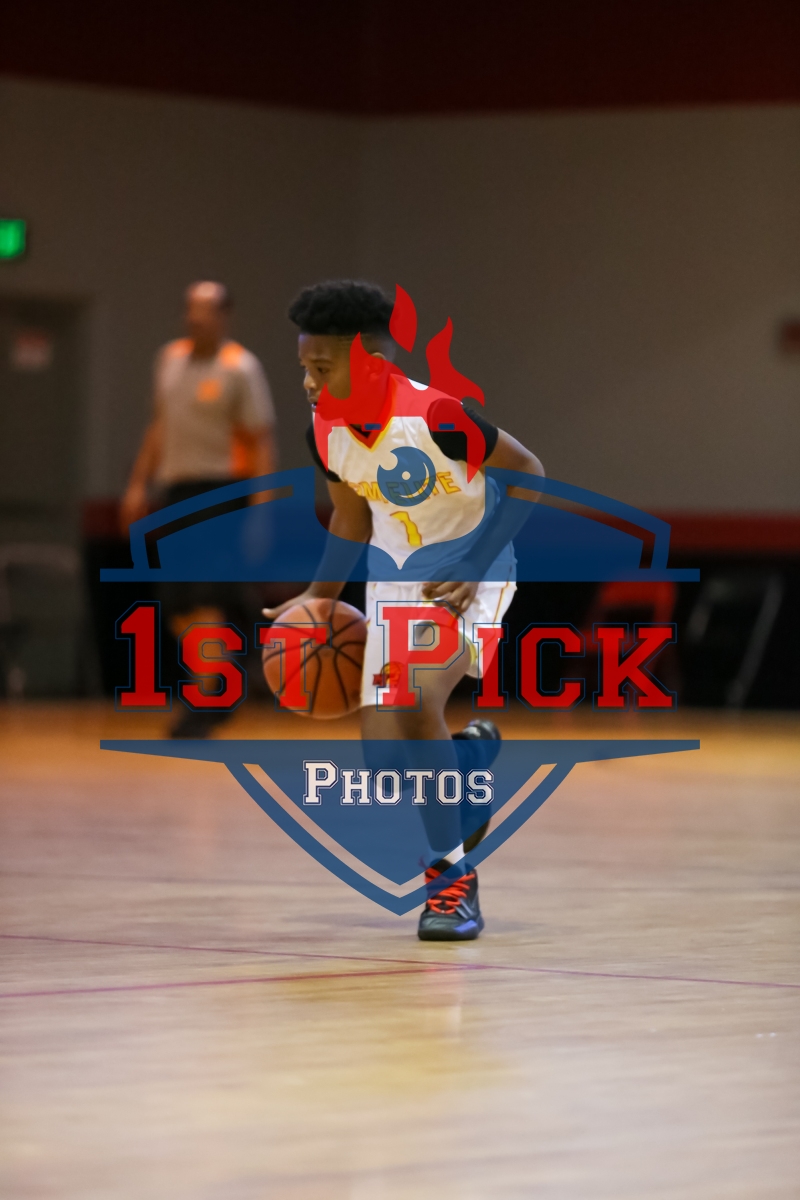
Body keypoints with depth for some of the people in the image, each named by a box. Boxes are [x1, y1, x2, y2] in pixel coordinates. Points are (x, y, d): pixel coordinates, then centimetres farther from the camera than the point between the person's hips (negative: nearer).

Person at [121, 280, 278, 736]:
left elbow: (263, 443, -10)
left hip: (220, 490, -7)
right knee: (177, 605, 7)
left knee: (207, 599, -15)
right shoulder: (171, 358, 12)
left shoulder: (240, 368, -8)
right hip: (177, 488, 7)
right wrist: (139, 484, 18)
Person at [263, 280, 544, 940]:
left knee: (417, 701, -29)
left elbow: (526, 472, -16)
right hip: (395, 576, 6)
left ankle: (452, 875, -12)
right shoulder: (326, 431, -10)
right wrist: (319, 599, 1)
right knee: (385, 757, -4)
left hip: (468, 571, -6)